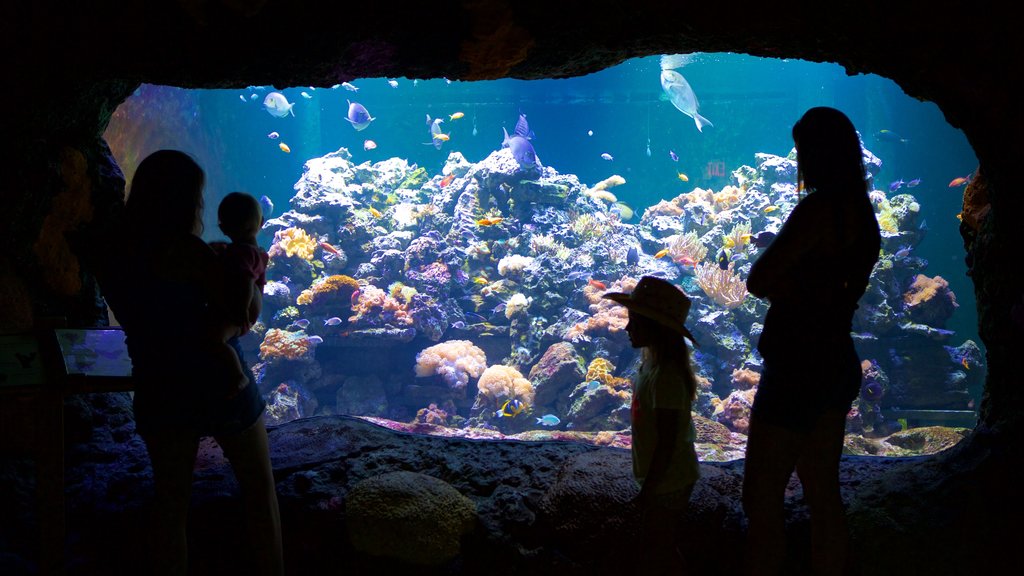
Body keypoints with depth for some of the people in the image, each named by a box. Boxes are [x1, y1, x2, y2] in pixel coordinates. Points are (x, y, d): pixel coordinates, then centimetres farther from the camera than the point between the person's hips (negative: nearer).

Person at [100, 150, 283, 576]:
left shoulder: (115, 250, 0)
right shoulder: (187, 250, -19)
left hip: (158, 392, 5)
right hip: (219, 384, -5)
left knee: (170, 499, 17)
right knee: (259, 489, 13)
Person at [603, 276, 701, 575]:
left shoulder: (665, 376, -28)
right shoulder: (650, 358, 2)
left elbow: (667, 443, -26)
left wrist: (647, 490, -18)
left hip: (668, 481, -9)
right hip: (664, 478, 9)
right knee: (663, 550, 23)